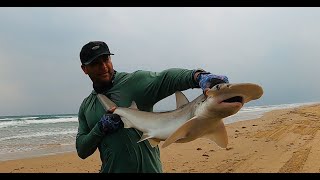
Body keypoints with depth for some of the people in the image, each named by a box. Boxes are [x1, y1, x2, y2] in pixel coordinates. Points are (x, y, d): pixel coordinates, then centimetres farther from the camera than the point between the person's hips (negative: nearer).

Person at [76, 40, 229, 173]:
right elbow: (82, 151, 4)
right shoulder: (86, 107, 6)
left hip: (146, 168, -4)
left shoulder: (135, 82, -9)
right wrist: (100, 129, -13)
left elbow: (166, 78, -27)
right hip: (110, 168, 4)